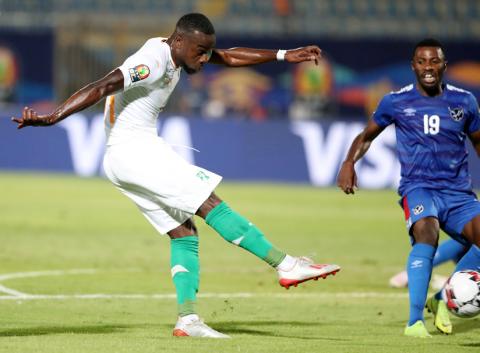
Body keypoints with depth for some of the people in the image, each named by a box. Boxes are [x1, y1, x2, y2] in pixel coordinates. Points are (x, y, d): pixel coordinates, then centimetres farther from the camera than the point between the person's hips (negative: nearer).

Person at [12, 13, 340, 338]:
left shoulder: (175, 51, 10)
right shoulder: (152, 62, -20)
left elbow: (229, 57, 20)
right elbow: (100, 89, -30)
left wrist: (285, 55, 18)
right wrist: (51, 118, -40)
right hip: (132, 150, -11)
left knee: (184, 232, 5)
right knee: (211, 204, -12)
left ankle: (188, 319, 0)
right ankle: (286, 265, -13)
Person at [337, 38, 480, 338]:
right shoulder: (396, 102, 5)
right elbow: (367, 136, 19)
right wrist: (350, 162, 0)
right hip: (419, 187, -3)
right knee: (427, 233, -35)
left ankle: (443, 299, 2)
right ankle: (415, 320, -34)